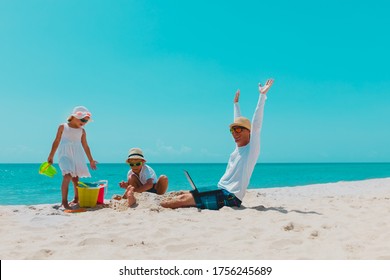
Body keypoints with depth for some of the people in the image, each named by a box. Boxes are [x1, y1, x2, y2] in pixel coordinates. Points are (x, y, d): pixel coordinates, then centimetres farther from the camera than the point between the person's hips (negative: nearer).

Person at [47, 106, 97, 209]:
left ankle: (76, 198, 20)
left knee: (76, 177, 5)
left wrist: (91, 160, 15)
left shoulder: (82, 131, 10)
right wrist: (51, 156, 5)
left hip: (77, 155, 4)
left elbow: (85, 146, 14)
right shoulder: (63, 127, 3)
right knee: (67, 175, -19)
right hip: (65, 154, -4)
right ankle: (64, 201, -16)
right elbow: (56, 142, 5)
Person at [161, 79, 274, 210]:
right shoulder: (238, 148, 17)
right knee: (183, 194, 2)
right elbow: (238, 121, 29)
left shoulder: (252, 148, -5)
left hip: (230, 197, -9)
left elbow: (256, 124, -15)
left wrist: (262, 95, -17)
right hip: (220, 191, 9)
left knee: (185, 199, -18)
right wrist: (236, 103, 42)